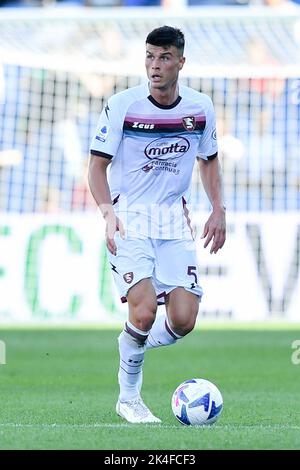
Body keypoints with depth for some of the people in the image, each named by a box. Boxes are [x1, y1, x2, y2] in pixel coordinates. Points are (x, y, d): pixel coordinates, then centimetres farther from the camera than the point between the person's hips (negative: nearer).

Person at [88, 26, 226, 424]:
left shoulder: (201, 107, 2)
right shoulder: (122, 106, -9)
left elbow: (209, 161, 18)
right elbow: (98, 165, -4)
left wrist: (218, 210, 5)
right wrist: (108, 211, -19)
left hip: (174, 221, 4)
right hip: (129, 220, -4)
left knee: (184, 320, -8)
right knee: (145, 308, -20)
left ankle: (133, 346, 25)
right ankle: (129, 398, 1)